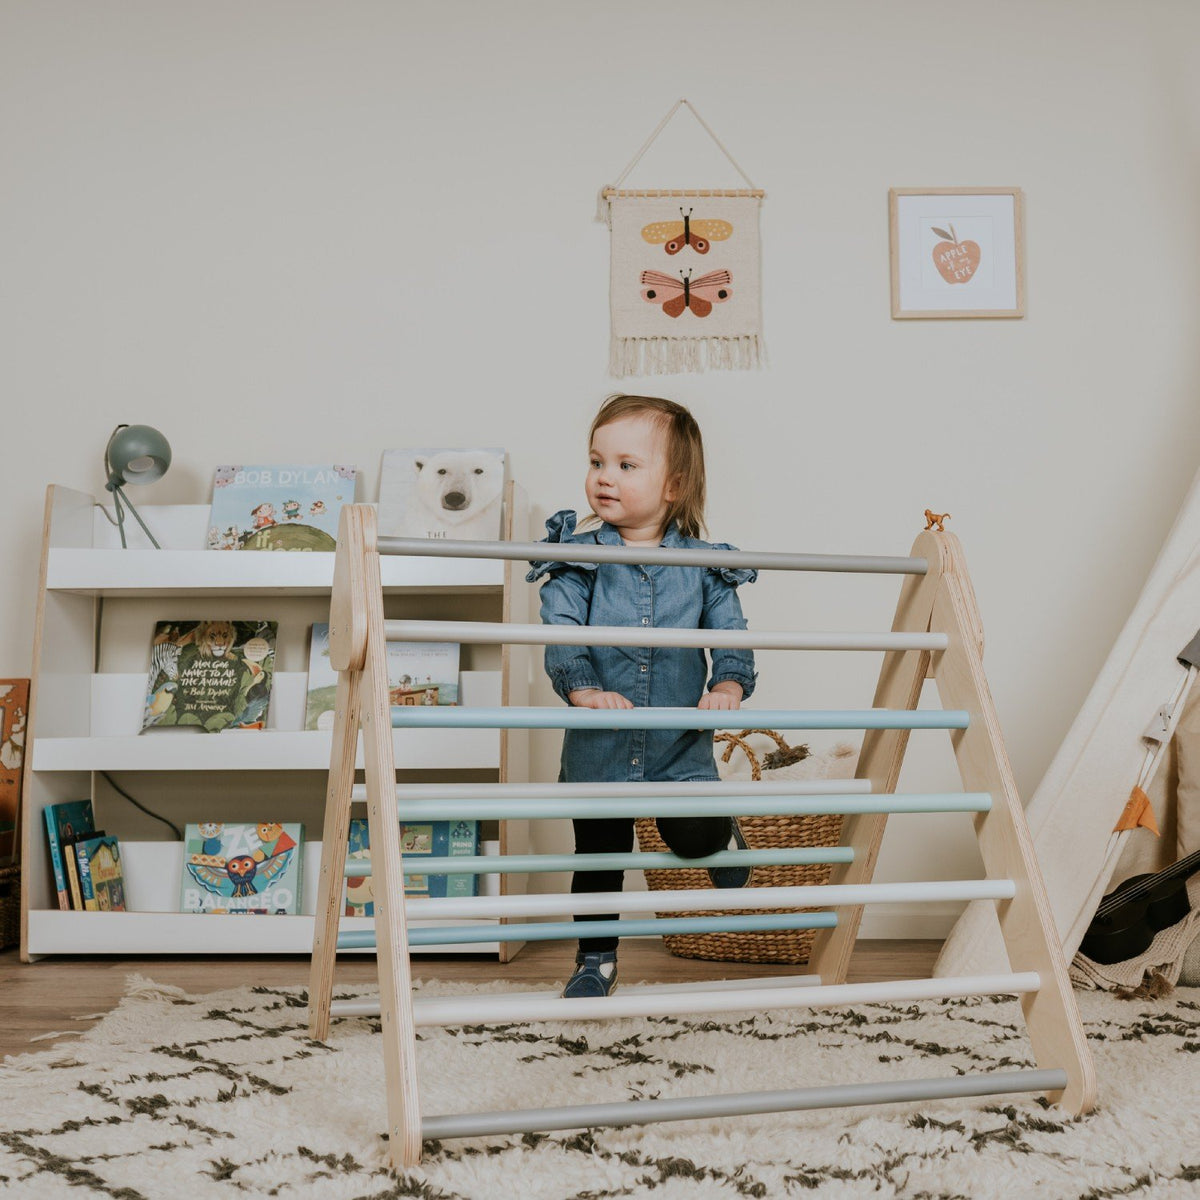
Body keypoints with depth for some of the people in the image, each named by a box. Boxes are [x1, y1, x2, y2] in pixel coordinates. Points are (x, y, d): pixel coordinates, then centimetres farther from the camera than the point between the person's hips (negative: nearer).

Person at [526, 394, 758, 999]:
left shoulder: (703, 562, -3)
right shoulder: (577, 553, -6)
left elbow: (731, 635, -5)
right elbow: (560, 633, -16)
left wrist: (728, 684, -25)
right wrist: (584, 688, -34)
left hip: (681, 744, 0)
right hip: (599, 745, 1)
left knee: (695, 836, -8)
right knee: (598, 854, 13)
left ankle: (727, 835, 30)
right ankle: (596, 959, 36)